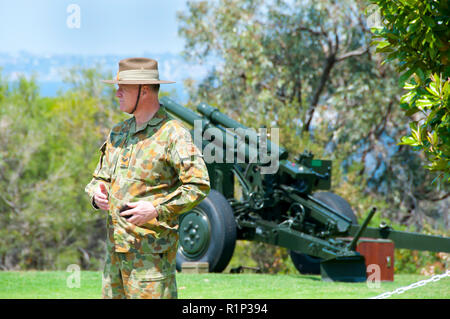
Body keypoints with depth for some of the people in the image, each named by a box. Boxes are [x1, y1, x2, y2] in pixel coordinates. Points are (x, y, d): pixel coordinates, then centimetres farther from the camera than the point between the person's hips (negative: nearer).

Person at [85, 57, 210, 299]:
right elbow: (101, 177, 23)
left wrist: (156, 209, -21)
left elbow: (198, 186, -13)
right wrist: (97, 193, -1)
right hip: (115, 246, 8)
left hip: (152, 248, -8)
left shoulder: (173, 134, -8)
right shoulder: (119, 133, 16)